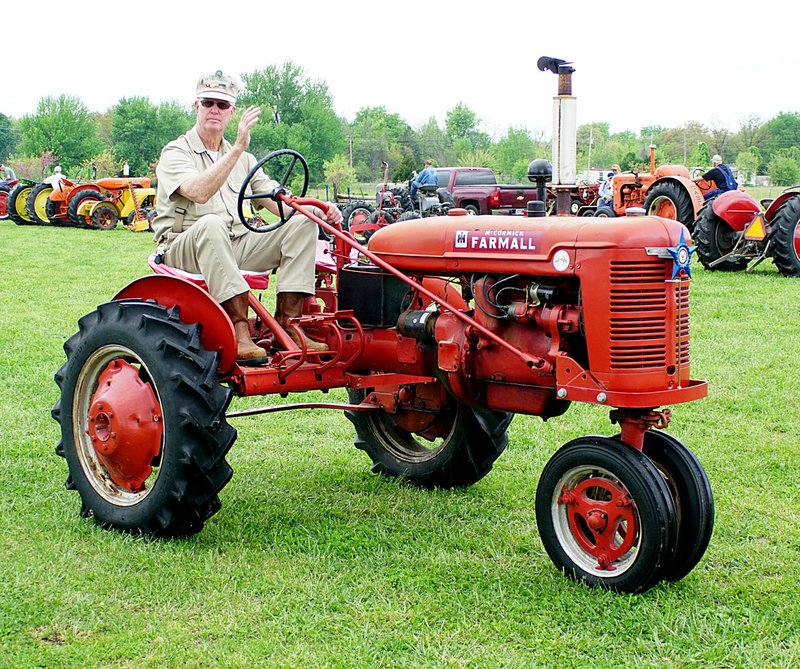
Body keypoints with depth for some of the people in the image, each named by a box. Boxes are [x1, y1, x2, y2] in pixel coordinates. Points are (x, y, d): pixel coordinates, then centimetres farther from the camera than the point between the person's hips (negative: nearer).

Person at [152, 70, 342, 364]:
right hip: (186, 249, -6)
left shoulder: (244, 159, 19)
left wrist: (318, 209, -10)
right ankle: (238, 329, -43)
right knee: (212, 224, -40)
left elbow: (276, 200, 9)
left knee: (302, 223, -11)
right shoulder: (176, 152, -2)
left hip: (237, 247, 6)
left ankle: (287, 321, -21)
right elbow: (199, 192, -24)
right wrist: (237, 148, -29)